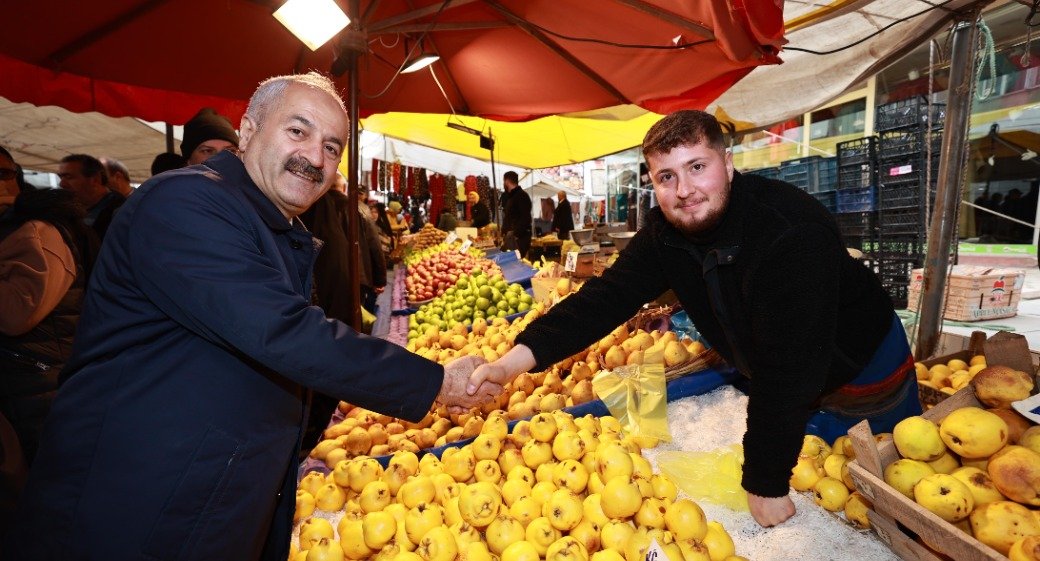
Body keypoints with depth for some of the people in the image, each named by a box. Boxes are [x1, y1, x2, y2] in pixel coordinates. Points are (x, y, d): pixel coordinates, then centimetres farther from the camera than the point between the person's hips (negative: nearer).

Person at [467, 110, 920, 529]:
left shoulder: (792, 234, -39)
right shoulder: (665, 230, -17)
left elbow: (786, 370, -38)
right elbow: (608, 296, -24)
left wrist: (766, 483, -32)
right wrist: (514, 360, -37)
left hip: (865, 368, -4)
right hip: (782, 382, 4)